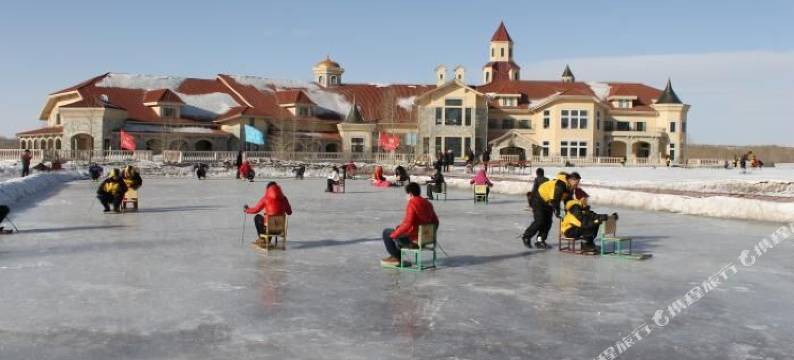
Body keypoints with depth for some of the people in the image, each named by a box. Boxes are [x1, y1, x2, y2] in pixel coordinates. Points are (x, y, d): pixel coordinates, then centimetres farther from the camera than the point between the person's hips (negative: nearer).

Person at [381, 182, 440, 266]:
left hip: (413, 240, -9)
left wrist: (393, 234, -14)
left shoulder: (412, 204, -20)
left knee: (386, 232, 7)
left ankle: (396, 258, 13)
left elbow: (407, 224, -27)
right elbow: (435, 222, 10)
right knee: (398, 229, 31)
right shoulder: (428, 203, 5)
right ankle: (396, 255, 35)